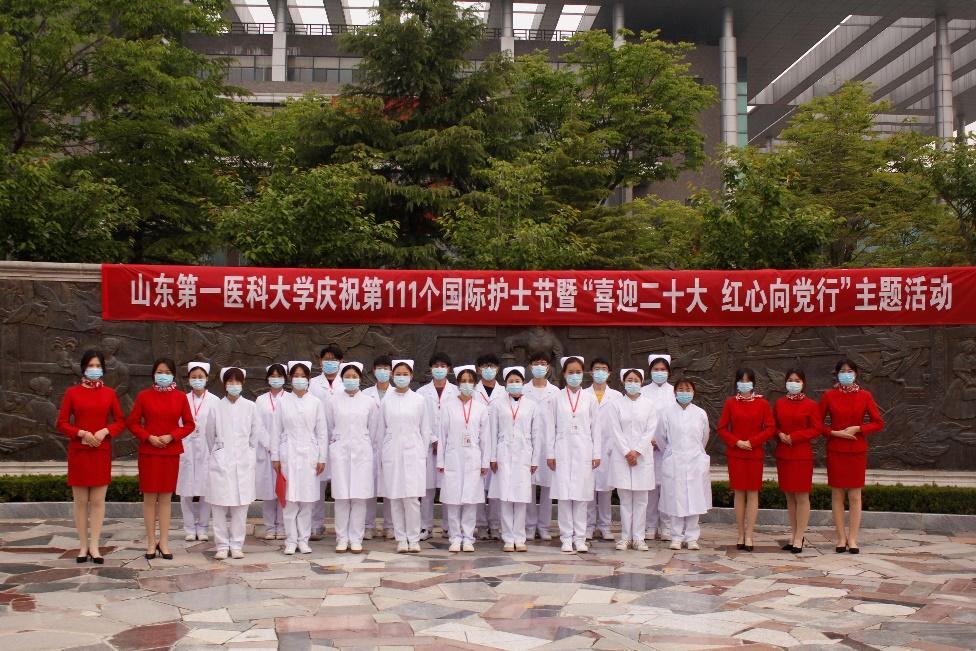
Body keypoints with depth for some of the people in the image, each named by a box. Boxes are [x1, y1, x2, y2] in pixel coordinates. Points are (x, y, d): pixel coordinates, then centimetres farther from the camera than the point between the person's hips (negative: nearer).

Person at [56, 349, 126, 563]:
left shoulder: (109, 393, 4)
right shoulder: (72, 392, 1)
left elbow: (120, 422, 7)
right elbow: (62, 423, 0)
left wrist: (105, 431, -12)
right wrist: (82, 433, -15)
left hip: (102, 452, 1)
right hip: (78, 452, -1)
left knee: (98, 500, 1)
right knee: (80, 500, 3)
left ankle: (94, 546, 5)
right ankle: (83, 546, 10)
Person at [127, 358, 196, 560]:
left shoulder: (180, 397, 2)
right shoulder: (144, 396, -1)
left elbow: (189, 424, 3)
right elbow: (132, 422, 1)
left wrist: (172, 436, -12)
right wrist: (148, 437, -13)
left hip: (171, 453, 1)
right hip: (148, 452, -1)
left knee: (166, 498, 6)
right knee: (149, 497, 2)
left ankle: (163, 542, 13)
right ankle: (151, 542, 11)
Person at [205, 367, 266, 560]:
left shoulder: (250, 407, 2)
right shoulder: (216, 408, 2)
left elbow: (257, 433, 9)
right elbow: (210, 436, 13)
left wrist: (251, 454, 15)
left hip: (243, 462, 0)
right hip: (221, 462, 0)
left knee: (240, 506, 2)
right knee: (219, 506, 0)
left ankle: (236, 545, 11)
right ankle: (222, 546, 9)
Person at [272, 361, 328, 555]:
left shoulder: (316, 403, 3)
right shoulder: (283, 402, 3)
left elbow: (322, 432, 5)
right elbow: (277, 431, 5)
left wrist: (322, 458, 2)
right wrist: (275, 457, 3)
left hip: (309, 455, 0)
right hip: (288, 454, 0)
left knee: (307, 500, 2)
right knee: (290, 499, -1)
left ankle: (303, 539, 12)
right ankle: (291, 540, 8)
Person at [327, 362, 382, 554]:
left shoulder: (369, 402, 4)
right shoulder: (334, 401, 4)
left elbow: (374, 430, 11)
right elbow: (329, 427, 13)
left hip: (362, 452, 0)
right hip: (340, 452, 0)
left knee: (359, 498, -1)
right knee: (341, 497, -1)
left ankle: (356, 539, 6)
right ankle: (342, 539, 7)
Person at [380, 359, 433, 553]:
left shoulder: (420, 400, 4)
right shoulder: (386, 400, 6)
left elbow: (425, 430, 7)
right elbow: (382, 429, 10)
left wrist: (423, 455, 5)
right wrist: (382, 454, 7)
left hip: (413, 453, -1)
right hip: (392, 454, 1)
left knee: (412, 498, -8)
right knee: (395, 498, 1)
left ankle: (413, 539, 2)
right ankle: (401, 539, 10)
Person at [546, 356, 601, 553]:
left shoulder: (590, 399, 7)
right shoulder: (556, 399, 5)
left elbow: (595, 428, 7)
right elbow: (550, 427, 5)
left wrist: (596, 454, 3)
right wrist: (550, 454, 0)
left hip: (583, 452, 1)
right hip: (563, 450, 0)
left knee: (581, 496, 1)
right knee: (564, 495, -1)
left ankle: (580, 538, 8)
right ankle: (566, 538, 5)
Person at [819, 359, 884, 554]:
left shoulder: (865, 396, 1)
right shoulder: (829, 396, 0)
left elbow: (879, 423, 1)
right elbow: (818, 423, 4)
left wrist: (857, 429, -12)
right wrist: (835, 432, -12)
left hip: (857, 452, 0)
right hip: (835, 451, 0)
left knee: (855, 496, 2)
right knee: (837, 495, 2)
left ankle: (852, 539, 8)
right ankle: (841, 538, 9)